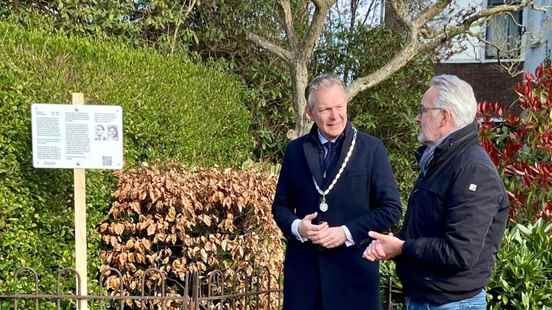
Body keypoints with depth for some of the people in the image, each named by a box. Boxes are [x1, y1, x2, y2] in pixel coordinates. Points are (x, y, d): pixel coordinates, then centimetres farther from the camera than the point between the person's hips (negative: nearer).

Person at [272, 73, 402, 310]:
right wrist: (296, 226, -9)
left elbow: (391, 209, -4)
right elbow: (281, 204, 12)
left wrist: (347, 232, -14)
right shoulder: (295, 150, 6)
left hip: (353, 267, -2)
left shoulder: (372, 149, -3)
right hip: (303, 266, 3)